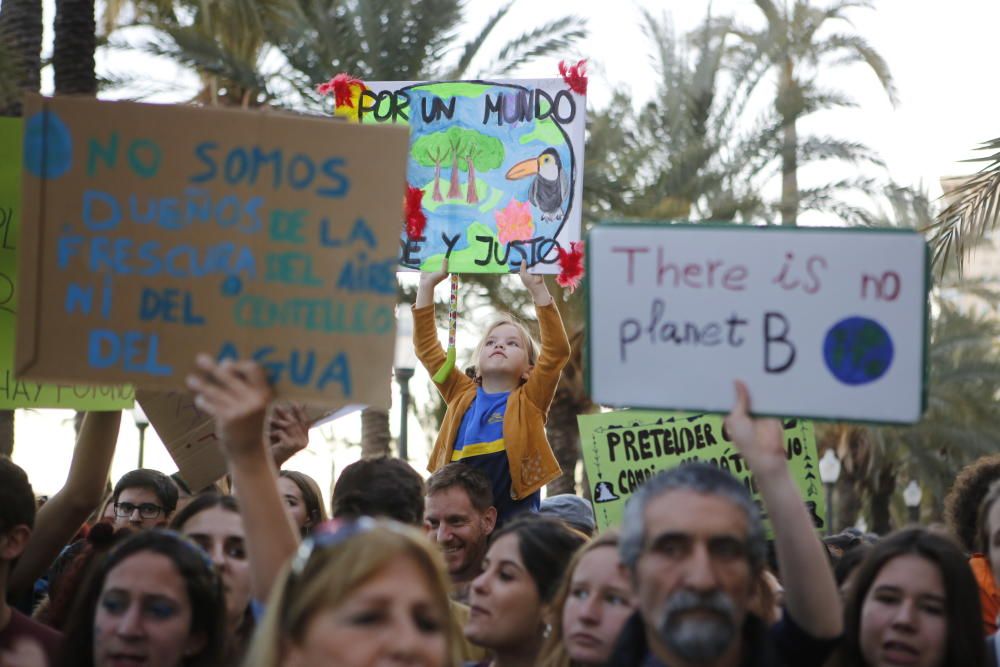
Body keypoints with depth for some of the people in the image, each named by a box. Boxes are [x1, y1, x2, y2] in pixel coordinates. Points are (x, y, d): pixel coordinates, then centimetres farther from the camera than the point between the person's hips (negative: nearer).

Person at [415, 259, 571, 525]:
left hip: (514, 513, -3)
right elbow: (427, 347, 15)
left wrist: (538, 289, -10)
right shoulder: (462, 395, 15)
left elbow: (557, 351, -6)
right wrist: (427, 285, 10)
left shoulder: (528, 400, 6)